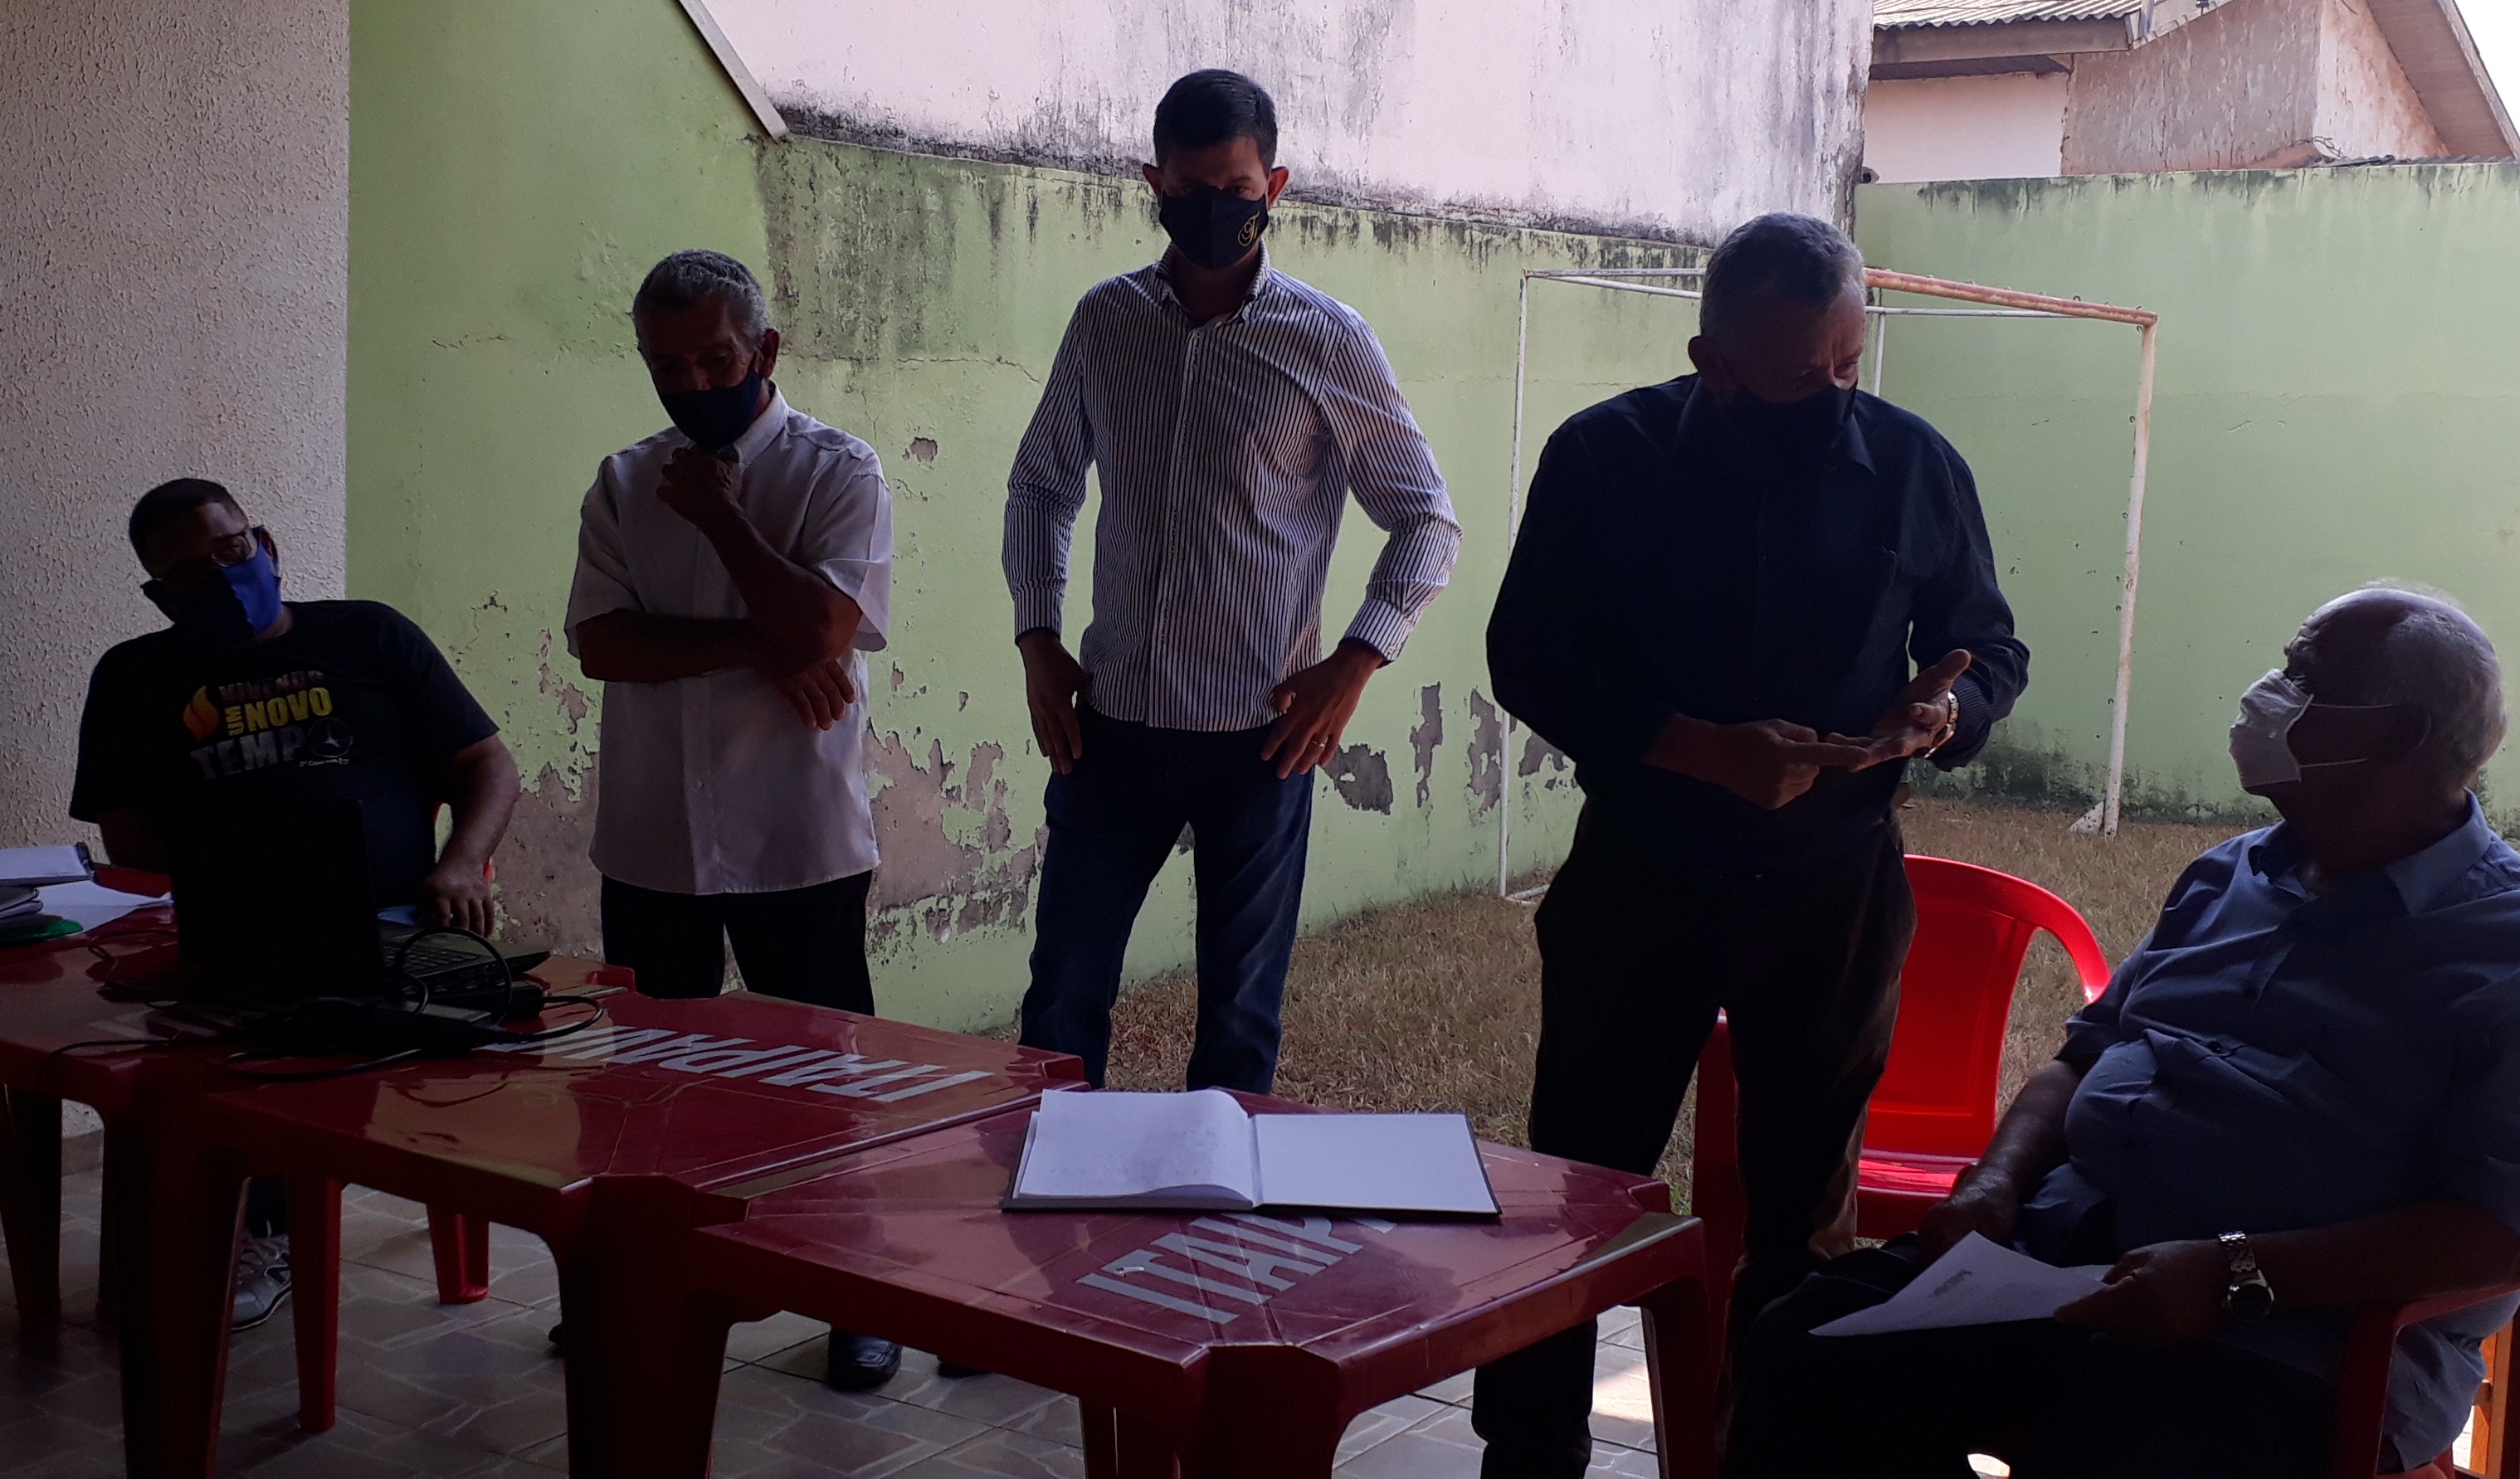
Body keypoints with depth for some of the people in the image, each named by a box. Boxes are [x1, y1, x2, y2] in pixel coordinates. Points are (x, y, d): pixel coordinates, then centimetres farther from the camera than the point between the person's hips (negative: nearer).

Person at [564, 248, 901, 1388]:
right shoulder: (624, 484, 6)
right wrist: (755, 649, -17)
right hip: (651, 837, 4)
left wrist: (714, 513, -12)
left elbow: (820, 628, -19)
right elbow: (600, 642, -7)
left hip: (797, 841, -4)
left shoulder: (837, 471, -5)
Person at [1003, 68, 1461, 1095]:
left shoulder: (1329, 342, -4)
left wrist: (1356, 661, -10)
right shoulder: (1106, 320, 4)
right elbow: (1040, 483, 16)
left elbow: (1427, 521, 2)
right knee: (1061, 999, 8)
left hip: (1260, 735, -2)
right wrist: (1037, 638, 5)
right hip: (1112, 721, 3)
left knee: (1239, 1019, 9)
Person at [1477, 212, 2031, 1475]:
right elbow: (1527, 658, -8)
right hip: (1640, 876, -1)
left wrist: (1948, 707, -16)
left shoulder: (1913, 466, -1)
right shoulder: (1607, 457, -6)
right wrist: (1703, 750, -22)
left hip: (1836, 886, 2)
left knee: (1806, 1204, 11)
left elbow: (1992, 647, 10)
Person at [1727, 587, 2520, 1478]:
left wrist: (2231, 1273, -22)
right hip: (2056, 1253, 6)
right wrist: (1997, 1182, 3)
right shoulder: (2230, 875, 21)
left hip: (2291, 1338, -6)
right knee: (1800, 1353, -15)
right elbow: (2087, 1055, 24)